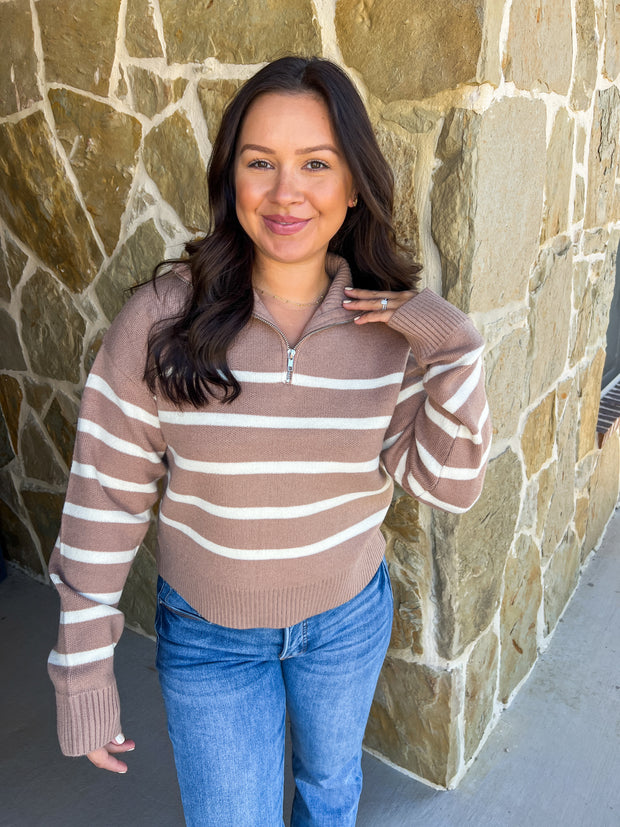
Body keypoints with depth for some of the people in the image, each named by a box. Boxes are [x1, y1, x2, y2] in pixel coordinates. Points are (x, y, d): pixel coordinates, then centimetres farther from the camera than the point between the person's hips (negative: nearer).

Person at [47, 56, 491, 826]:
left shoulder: (391, 325, -15)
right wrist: (83, 669, -9)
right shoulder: (160, 320, -21)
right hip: (208, 634, -2)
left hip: (350, 616, 2)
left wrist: (454, 352, -25)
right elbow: (106, 497, -14)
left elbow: (448, 486, -10)